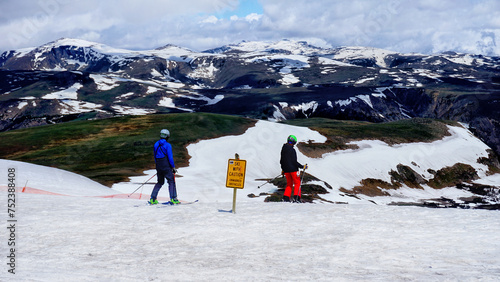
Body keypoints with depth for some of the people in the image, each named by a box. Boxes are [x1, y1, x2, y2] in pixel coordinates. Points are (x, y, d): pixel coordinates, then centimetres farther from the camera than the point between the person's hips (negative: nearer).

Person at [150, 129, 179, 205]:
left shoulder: (156, 144, 8)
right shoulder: (167, 145, -11)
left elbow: (155, 157, 15)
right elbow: (170, 157, -14)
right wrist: (173, 167, -6)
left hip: (158, 166, 6)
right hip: (166, 166, -6)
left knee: (160, 182, 18)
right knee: (171, 181, 2)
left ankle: (153, 199, 11)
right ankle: (173, 198, -7)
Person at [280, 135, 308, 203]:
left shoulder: (283, 149, 8)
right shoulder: (292, 150, -16)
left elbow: (281, 160, 15)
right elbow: (294, 161, -19)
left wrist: (283, 169, 26)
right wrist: (302, 166, -13)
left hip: (286, 170, 7)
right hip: (293, 169, -7)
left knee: (289, 184, 16)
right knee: (297, 183, 3)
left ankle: (286, 198, 6)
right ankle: (296, 198, -7)